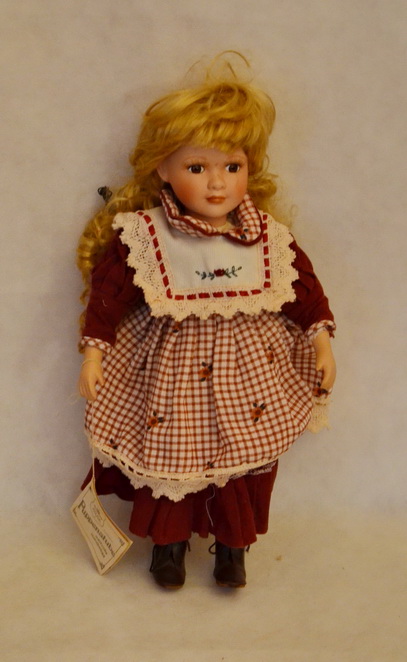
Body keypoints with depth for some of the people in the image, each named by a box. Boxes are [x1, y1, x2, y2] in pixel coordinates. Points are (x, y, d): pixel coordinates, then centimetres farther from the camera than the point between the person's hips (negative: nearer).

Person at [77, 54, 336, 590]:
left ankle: (233, 545, 35)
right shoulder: (143, 234, -12)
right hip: (171, 367, -2)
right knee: (168, 457, 11)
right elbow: (108, 290, -8)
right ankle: (169, 542, 35)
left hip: (249, 368, 2)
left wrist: (321, 342, 0)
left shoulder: (268, 238, -5)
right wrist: (94, 351, -10)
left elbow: (304, 287, 3)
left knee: (248, 464, 12)